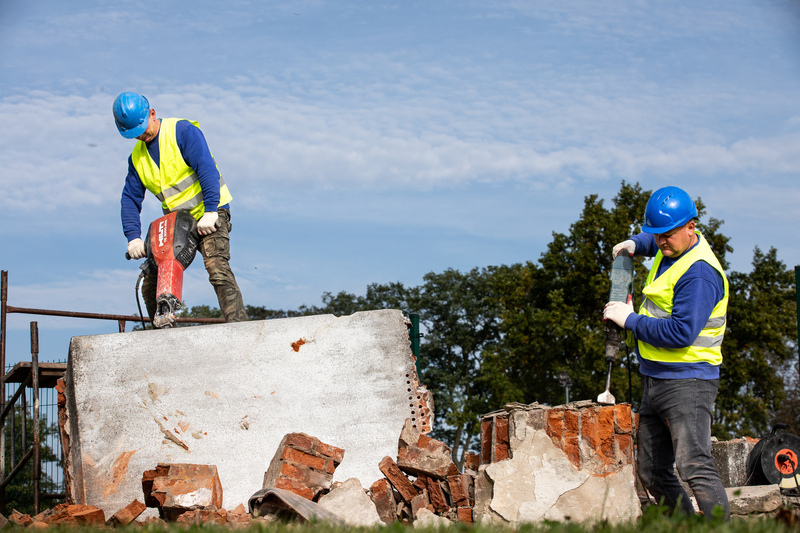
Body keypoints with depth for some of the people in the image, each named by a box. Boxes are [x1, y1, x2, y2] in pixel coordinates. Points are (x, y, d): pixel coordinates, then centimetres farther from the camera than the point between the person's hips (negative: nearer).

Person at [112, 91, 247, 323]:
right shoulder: (137, 157, 11)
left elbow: (206, 169, -19)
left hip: (209, 215, -7)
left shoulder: (182, 131, -10)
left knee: (217, 268, -27)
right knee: (151, 284, 2)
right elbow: (130, 198, 9)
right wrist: (133, 237, -7)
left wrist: (210, 211, -28)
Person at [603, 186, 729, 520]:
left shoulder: (699, 273, -19)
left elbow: (681, 332, -27)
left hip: (687, 383, -10)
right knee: (653, 474, 11)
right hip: (655, 380, 10)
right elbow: (652, 240, 38)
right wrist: (635, 245, 16)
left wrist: (630, 320, -16)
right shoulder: (672, 250, 11)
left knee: (695, 466, -21)